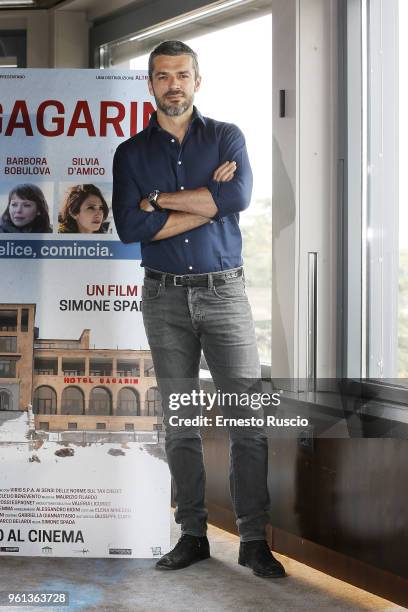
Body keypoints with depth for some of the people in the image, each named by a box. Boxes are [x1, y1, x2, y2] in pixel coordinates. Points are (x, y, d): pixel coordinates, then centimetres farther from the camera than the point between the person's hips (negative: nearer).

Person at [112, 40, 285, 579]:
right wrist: (209, 202, -10)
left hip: (223, 291, -1)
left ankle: (254, 539, 0)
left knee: (248, 420, -7)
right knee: (179, 423, 6)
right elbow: (129, 227, -8)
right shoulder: (131, 153, 8)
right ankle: (192, 535, 15)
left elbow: (239, 196, -14)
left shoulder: (226, 137, 6)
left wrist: (160, 199, -11)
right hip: (164, 297, 2)